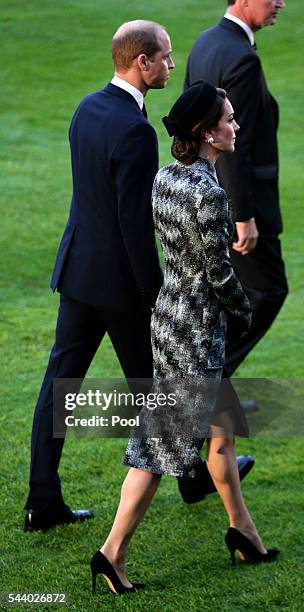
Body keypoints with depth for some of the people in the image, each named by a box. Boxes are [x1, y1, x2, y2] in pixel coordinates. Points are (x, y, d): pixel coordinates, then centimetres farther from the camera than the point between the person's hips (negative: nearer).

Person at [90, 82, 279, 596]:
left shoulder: (164, 179, 3)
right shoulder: (209, 192, -23)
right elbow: (218, 271, -17)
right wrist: (245, 312, 2)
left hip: (167, 309, 9)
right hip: (196, 325, -9)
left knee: (221, 429, 20)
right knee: (165, 437, -1)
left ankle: (244, 532, 32)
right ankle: (113, 550, 2)